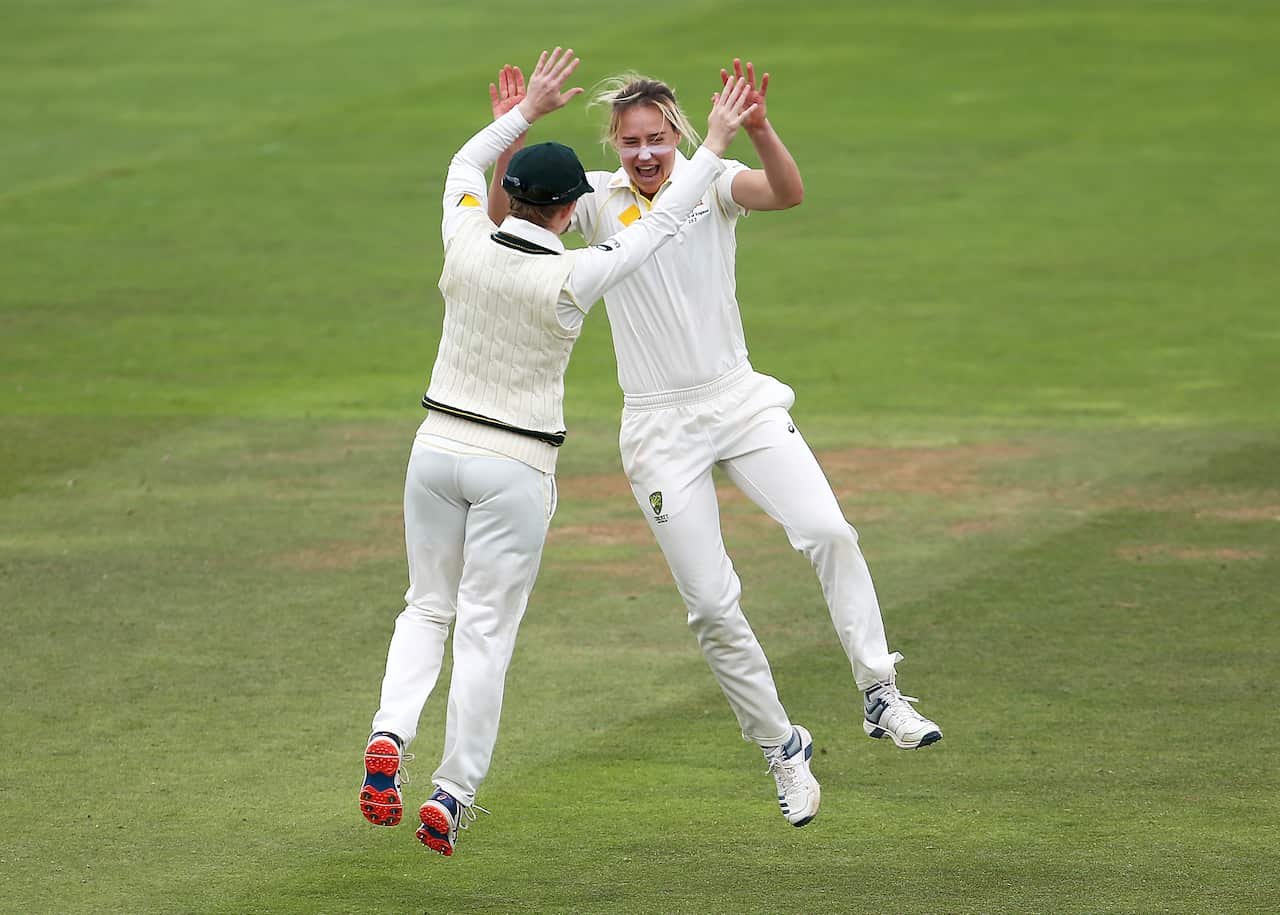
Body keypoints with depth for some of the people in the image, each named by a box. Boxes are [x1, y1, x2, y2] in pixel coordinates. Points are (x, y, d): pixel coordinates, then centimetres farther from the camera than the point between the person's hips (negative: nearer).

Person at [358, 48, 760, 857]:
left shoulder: (467, 244, -8)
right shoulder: (571, 279, -17)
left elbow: (465, 166, 14)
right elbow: (663, 224, -7)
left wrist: (528, 110, 18)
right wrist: (715, 147, 2)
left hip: (438, 449, 4)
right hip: (515, 467, -4)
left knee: (428, 608, 17)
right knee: (487, 631, 3)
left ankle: (390, 737, -7)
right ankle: (452, 796, 4)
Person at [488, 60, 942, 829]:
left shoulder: (712, 184, -2)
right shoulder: (598, 200, -1)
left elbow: (788, 193, -22)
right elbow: (504, 221, -14)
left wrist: (758, 129, -41)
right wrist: (512, 145, -31)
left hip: (741, 401, 0)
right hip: (660, 428, 0)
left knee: (828, 533, -21)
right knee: (712, 605, -1)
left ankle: (881, 698, -12)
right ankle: (781, 749, 14)